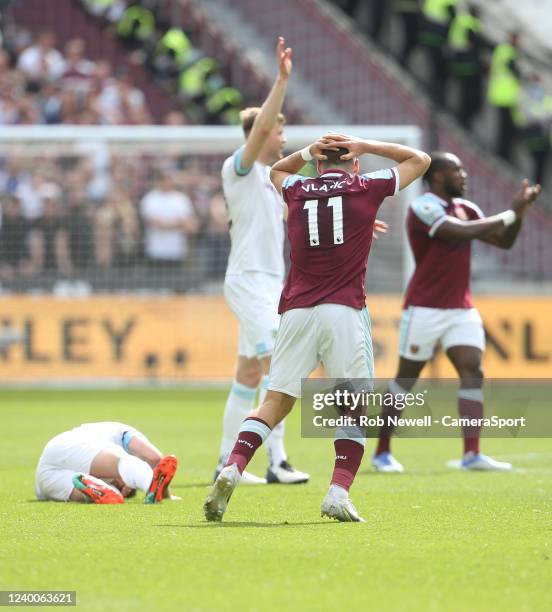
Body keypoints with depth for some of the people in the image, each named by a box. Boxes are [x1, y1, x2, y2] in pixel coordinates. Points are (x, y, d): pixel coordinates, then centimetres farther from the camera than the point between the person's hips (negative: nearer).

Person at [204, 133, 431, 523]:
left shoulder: (297, 190, 14)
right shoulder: (366, 188, 6)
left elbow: (276, 170, 41)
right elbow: (420, 160, 22)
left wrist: (309, 152, 26)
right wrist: (364, 146, 20)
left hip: (296, 311, 3)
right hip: (345, 311, -3)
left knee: (276, 402, 5)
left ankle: (232, 469, -14)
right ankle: (339, 492, -10)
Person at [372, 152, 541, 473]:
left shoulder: (466, 208, 11)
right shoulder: (424, 208, -13)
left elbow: (504, 241, 13)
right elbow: (464, 231, -25)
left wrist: (519, 212, -4)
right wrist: (511, 213, -17)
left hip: (462, 310, 6)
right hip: (425, 309, -6)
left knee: (473, 371, -10)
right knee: (406, 380, 2)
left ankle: (472, 453, -16)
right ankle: (382, 452, 14)